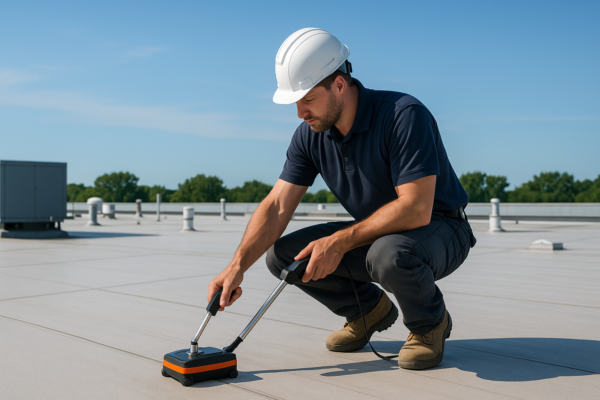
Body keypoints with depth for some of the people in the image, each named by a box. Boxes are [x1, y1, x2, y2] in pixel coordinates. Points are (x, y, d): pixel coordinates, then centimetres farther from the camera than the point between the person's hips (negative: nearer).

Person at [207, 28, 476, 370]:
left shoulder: (405, 115, -27)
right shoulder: (310, 135, -7)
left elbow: (416, 209, -32)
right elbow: (277, 206, -10)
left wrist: (340, 242, -30)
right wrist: (238, 266, -23)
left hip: (440, 230, -6)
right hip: (377, 233, 6)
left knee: (390, 254, -40)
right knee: (282, 253, -8)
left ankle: (430, 323, -5)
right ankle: (370, 310, 13)